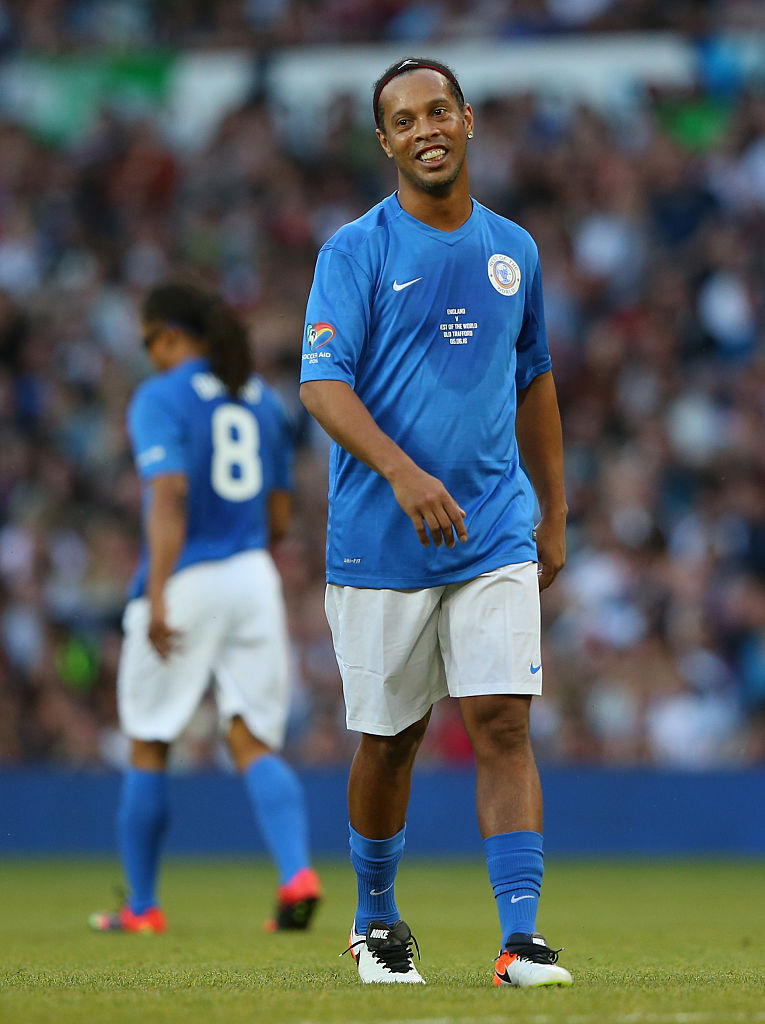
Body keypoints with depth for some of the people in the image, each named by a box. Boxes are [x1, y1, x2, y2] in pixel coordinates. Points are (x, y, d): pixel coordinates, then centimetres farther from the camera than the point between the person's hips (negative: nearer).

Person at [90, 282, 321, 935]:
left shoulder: (161, 397, -7)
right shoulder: (262, 400, 12)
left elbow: (169, 497, -21)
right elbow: (280, 519, 15)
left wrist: (157, 596, -26)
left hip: (187, 583, -5)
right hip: (254, 580, 5)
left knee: (149, 748, 10)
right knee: (255, 744, 2)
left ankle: (141, 906, 18)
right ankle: (297, 872, -23)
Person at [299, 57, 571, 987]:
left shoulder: (513, 250, 10)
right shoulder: (355, 250, -4)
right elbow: (320, 384, -13)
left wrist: (553, 516, 19)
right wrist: (403, 473, -27)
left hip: (496, 536, 2)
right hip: (380, 545, -2)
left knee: (503, 721, -10)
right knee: (389, 737, 7)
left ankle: (521, 939, -13)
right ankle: (376, 920, 29)